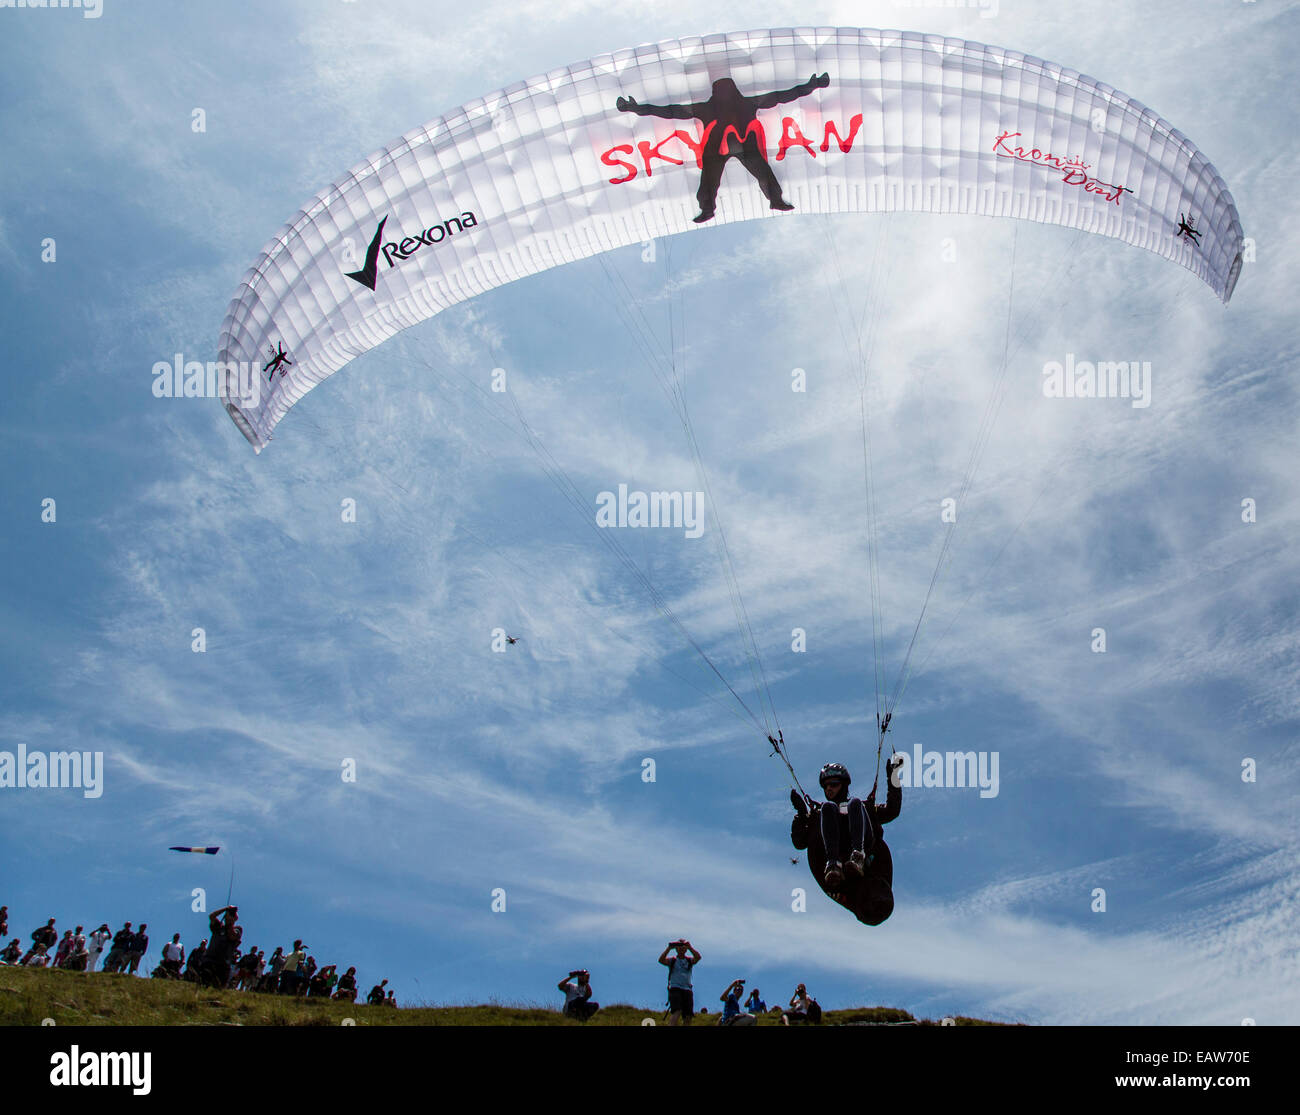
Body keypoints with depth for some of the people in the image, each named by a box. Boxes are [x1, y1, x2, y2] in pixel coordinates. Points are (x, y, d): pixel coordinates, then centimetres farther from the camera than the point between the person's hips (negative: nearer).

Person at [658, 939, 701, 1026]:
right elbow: (661, 960, -9)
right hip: (675, 989, -3)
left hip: (687, 990, 3)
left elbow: (698, 957, -6)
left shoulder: (689, 961, 15)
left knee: (688, 1017, -3)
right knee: (677, 1012, -23)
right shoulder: (672, 961, 10)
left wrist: (690, 947, -13)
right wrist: (669, 948, -14)